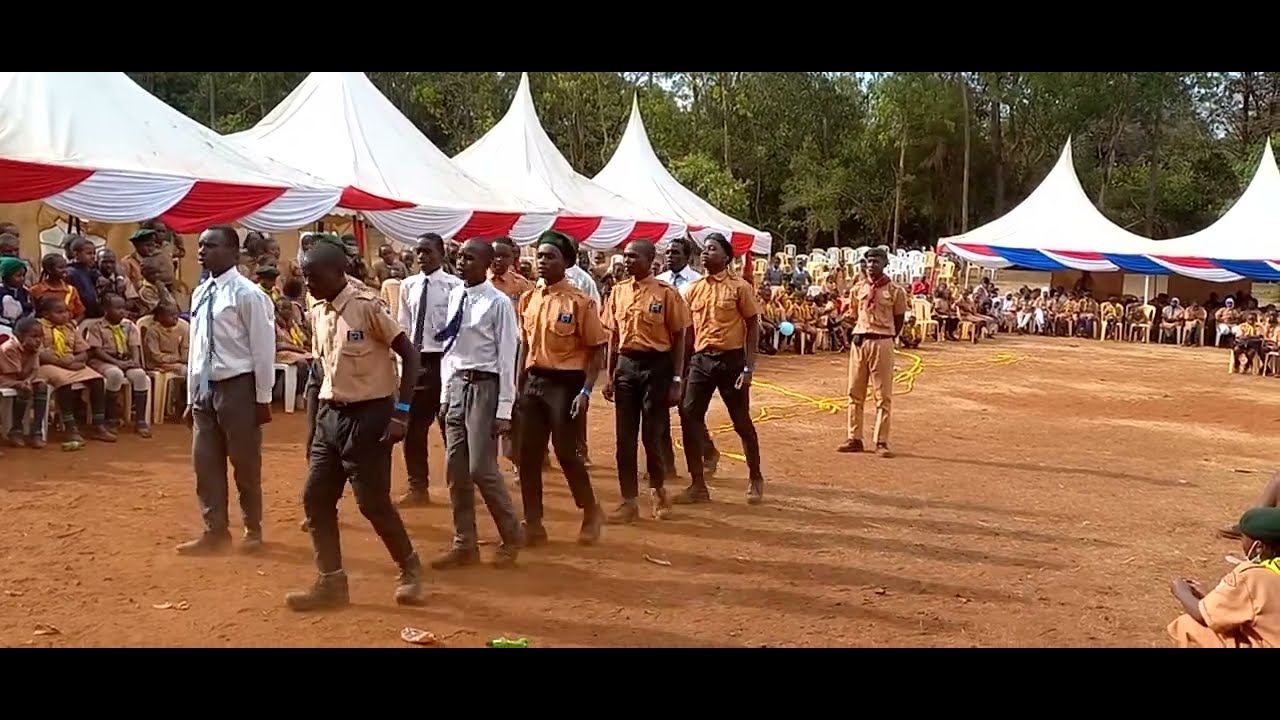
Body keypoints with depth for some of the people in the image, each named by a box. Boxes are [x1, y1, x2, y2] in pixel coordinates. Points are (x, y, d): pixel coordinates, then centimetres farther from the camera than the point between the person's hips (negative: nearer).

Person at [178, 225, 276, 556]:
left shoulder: (247, 293, -12)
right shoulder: (200, 293, 10)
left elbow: (263, 348, -11)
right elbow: (195, 348, 15)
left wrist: (263, 398, -11)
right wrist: (191, 397, 15)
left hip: (238, 386, -7)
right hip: (206, 388, 7)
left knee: (245, 463, 6)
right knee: (205, 463, 10)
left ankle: (253, 530, 23)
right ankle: (215, 531, 23)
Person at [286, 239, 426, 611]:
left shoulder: (367, 305, -15)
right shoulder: (317, 313, 7)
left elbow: (410, 355, -15)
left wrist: (401, 413, -19)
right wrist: (324, 409, 16)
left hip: (368, 414, -7)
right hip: (330, 414, 7)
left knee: (373, 502, -2)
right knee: (315, 497, 5)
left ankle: (409, 568, 20)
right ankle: (331, 582, 15)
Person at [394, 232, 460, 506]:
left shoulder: (454, 285, -10)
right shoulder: (408, 286, 7)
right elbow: (403, 327, 12)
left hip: (444, 360, -5)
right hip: (414, 360, 5)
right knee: (413, 427, 10)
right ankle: (418, 487, 23)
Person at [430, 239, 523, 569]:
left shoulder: (498, 303, -13)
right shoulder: (454, 297, 8)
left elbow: (507, 358, -12)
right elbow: (449, 349, 14)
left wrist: (504, 410, -13)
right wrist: (445, 394, 13)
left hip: (484, 387, -7)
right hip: (456, 385, 7)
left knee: (481, 469, -6)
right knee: (456, 471, 9)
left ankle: (511, 537, 15)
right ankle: (465, 544, 22)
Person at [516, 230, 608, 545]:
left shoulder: (580, 301, -10)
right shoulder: (528, 299, 9)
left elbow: (595, 351, -8)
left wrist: (586, 391, -16)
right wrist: (519, 384, 12)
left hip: (565, 382, -6)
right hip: (533, 381, 6)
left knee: (565, 451, -3)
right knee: (528, 453, 5)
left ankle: (591, 512, 20)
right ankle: (533, 524, 16)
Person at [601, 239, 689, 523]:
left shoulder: (666, 293, -6)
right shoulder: (618, 292, 7)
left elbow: (678, 339, -4)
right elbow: (613, 336, 12)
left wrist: (677, 380, -8)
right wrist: (609, 375, 8)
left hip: (657, 365, -4)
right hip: (626, 365, 4)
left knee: (651, 435, 2)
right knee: (624, 437, 4)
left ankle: (658, 490, 28)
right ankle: (629, 501, 13)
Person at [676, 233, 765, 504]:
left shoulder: (739, 287, -4)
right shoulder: (694, 288, 9)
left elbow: (753, 326, -4)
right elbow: (687, 327, 12)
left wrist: (749, 365, -11)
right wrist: (685, 364, 6)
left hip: (731, 359, -4)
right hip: (700, 359, 4)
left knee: (742, 422, 5)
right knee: (689, 419, -2)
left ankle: (755, 479, 24)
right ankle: (698, 485, 7)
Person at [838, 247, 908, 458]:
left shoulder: (895, 291, -4)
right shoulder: (858, 289, 9)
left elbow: (899, 319, 3)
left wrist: (887, 338, 3)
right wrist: (858, 334, 6)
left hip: (882, 343, -5)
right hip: (859, 341, 5)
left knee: (883, 394, 0)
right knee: (855, 392, 8)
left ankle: (881, 442, 5)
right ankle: (855, 438, 16)